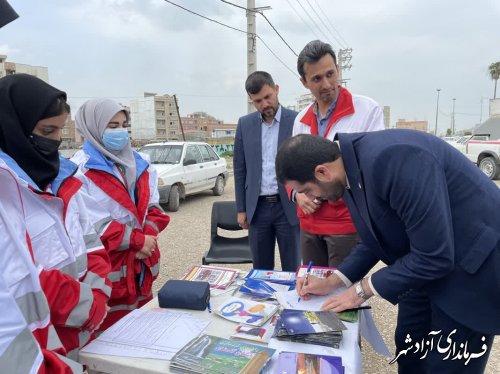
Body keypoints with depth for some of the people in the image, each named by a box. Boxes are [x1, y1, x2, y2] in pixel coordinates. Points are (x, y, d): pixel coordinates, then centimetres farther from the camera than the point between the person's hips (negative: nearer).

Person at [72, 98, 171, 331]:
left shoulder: (139, 165, 11)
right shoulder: (80, 170, -11)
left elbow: (153, 207, 12)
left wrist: (148, 234, -9)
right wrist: (137, 240, -17)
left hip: (141, 266, 7)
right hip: (105, 272, -6)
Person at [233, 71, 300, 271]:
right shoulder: (245, 124, 6)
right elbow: (240, 168, 8)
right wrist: (241, 209, 5)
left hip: (288, 206, -2)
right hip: (257, 207, 3)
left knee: (292, 270, 8)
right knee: (260, 270, 13)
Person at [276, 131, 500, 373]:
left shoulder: (393, 159, -33)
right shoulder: (351, 167, -5)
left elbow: (434, 255, -29)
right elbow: (376, 241, 7)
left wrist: (363, 289, -17)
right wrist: (332, 282, -1)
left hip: (469, 266, -7)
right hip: (426, 262, 8)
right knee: (409, 353, 18)